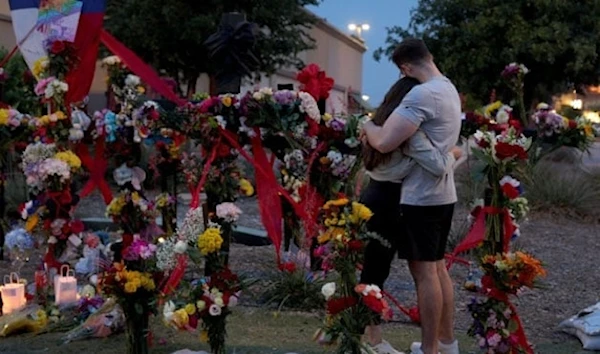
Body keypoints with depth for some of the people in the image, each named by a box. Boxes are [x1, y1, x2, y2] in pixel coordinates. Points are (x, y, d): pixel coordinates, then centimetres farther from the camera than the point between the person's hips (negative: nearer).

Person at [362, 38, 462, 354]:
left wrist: (366, 126, -5)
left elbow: (385, 142, -26)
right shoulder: (449, 89, 13)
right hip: (442, 194, 10)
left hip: (421, 197, -10)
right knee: (437, 268, 17)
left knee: (424, 271, -2)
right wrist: (379, 126, 4)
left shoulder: (422, 94, -20)